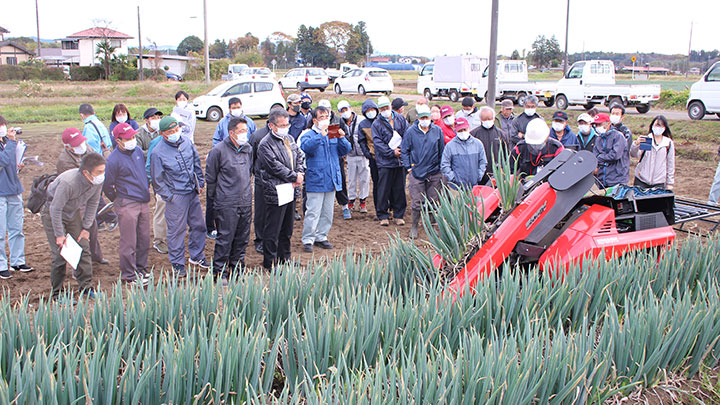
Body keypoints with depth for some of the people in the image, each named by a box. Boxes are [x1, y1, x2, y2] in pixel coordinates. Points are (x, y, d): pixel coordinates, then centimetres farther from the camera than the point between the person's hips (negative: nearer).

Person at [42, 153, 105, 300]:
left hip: (74, 213, 6)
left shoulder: (97, 181, -18)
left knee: (83, 248, 1)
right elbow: (56, 209, -28)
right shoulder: (68, 182, -37)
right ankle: (57, 293, 6)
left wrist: (86, 227, -1)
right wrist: (59, 235, -22)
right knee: (59, 254, -8)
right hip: (53, 213, -6)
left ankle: (86, 287, 12)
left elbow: (93, 203, -2)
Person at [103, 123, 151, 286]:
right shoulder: (113, 160, -16)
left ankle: (141, 268, 29)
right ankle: (129, 275, 10)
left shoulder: (138, 150, 5)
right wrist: (117, 199, 5)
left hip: (144, 202, 7)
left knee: (144, 238, 14)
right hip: (127, 205, -7)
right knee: (128, 242, -1)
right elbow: (107, 186, -7)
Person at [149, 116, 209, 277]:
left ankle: (197, 256, 33)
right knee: (177, 230, 3)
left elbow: (197, 164, 14)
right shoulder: (158, 152, -14)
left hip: (193, 193, 5)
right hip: (176, 196, -5)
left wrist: (200, 183, 12)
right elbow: (157, 180, -8)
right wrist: (169, 197, -8)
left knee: (198, 225, 14)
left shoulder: (186, 142, 1)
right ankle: (177, 263, 19)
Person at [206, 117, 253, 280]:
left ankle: (237, 268, 26)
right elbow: (211, 176, -1)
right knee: (225, 238, -3)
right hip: (227, 204, -6)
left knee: (242, 238, 12)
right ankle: (219, 272, 8)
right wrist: (215, 197, 5)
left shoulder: (248, 149, 9)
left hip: (246, 202, 6)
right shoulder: (219, 150, -9)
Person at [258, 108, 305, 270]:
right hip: (275, 193, -8)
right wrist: (295, 177, -14)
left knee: (287, 228, 18)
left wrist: (300, 174, -2)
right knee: (273, 230, -1)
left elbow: (300, 156, 16)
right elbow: (276, 167, -19)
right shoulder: (265, 145, -13)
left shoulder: (289, 139, 12)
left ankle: (284, 257, 31)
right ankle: (270, 262, 10)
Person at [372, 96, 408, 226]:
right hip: (385, 162, -3)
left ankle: (399, 215, 17)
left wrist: (401, 150, -8)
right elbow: (378, 143, -7)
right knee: (384, 190, -1)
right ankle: (383, 216, 9)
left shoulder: (401, 121, 11)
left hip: (400, 161, 3)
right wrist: (392, 152, -14)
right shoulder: (376, 124, 2)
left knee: (399, 189, 7)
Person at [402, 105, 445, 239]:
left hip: (434, 172, 2)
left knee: (433, 201, 8)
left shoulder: (437, 130, 3)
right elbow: (405, 151, 5)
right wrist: (408, 167, -2)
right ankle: (414, 227, 11)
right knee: (417, 202, -2)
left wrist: (441, 168, 9)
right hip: (417, 172, -2)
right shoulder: (410, 131, -2)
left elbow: (442, 151, 11)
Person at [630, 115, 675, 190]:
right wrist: (636, 144, -33)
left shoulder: (669, 143, 6)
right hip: (641, 181, -1)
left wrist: (670, 183, 9)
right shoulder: (645, 139, 1)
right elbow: (633, 154, -12)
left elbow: (670, 164, 11)